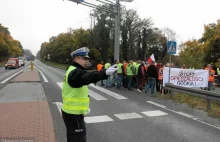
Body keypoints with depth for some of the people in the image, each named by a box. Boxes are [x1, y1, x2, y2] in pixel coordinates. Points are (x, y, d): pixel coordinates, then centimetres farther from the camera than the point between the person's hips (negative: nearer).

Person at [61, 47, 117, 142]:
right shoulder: (75, 73, -22)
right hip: (73, 114, -10)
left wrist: (85, 105, 17)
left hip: (71, 112, 10)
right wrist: (105, 73, -58)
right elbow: (88, 77, -44)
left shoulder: (73, 71, 12)